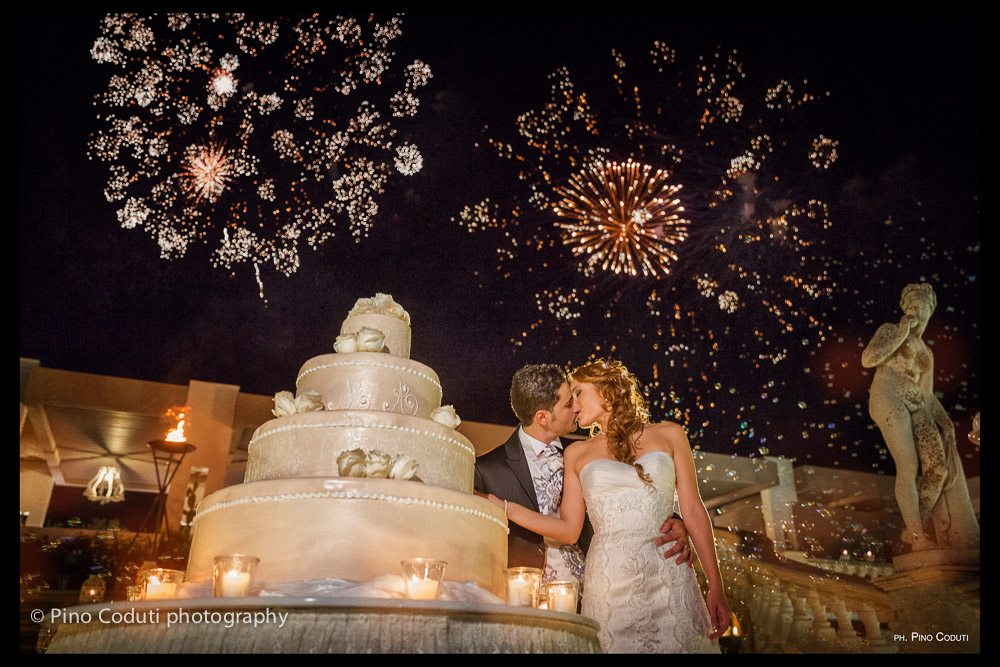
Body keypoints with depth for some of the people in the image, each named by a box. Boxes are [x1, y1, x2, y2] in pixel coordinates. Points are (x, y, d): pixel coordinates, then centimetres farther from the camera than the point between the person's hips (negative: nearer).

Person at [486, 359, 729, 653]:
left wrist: (716, 587, 2)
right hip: (608, 584, 1)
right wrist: (501, 505, -2)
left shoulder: (668, 435, 9)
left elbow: (693, 512, 7)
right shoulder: (577, 453, 13)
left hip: (668, 580, 0)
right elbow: (568, 529, 7)